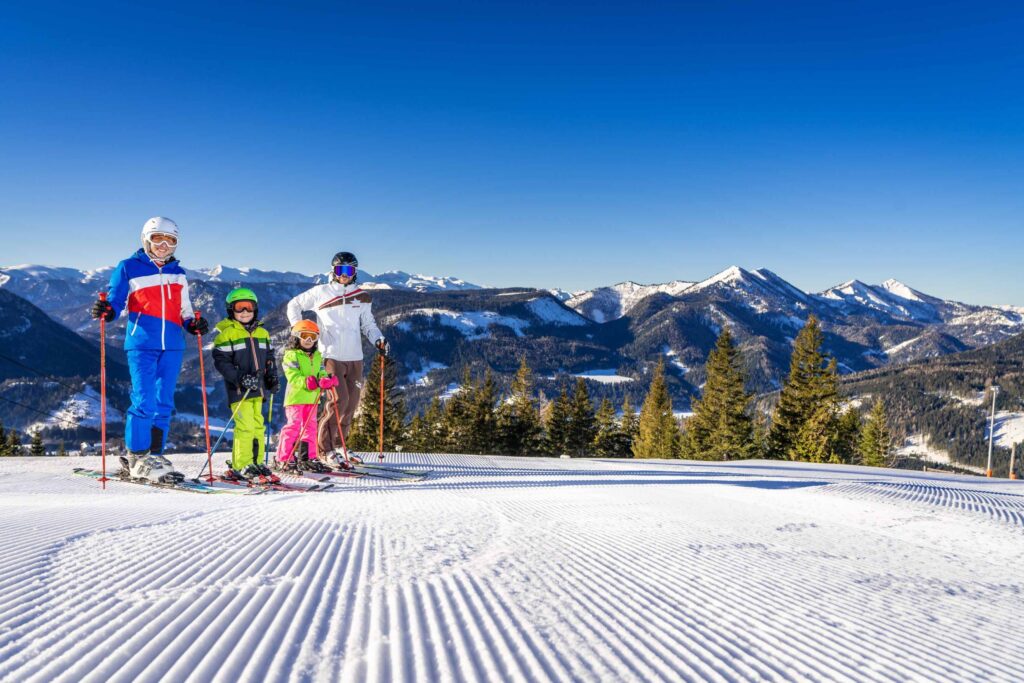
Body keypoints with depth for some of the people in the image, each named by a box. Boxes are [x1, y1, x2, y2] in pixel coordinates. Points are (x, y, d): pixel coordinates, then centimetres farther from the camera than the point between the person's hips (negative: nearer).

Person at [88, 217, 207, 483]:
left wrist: (194, 325, 5)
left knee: (164, 404, 6)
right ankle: (136, 459, 0)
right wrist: (105, 311, -18)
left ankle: (154, 456, 14)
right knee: (144, 402, -10)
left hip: (172, 346, 5)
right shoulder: (128, 268, 5)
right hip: (142, 344, -5)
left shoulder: (179, 273, 18)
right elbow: (117, 303, 3)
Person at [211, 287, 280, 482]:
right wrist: (240, 378, -21)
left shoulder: (262, 333, 15)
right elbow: (221, 361, -11)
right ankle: (240, 467, -2)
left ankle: (256, 463, 19)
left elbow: (269, 358, 22)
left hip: (257, 388, 7)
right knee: (245, 426, -11)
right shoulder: (226, 333, -5)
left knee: (258, 425, 10)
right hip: (239, 389, -7)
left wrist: (272, 377, 6)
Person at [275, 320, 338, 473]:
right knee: (293, 426, -8)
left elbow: (322, 373, 9)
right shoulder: (291, 355, -6)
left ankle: (307, 458, 20)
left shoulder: (317, 356, 16)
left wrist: (326, 380, -14)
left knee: (310, 426, 10)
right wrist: (306, 382, -30)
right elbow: (293, 377, -16)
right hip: (295, 397, -7)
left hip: (312, 398, 7)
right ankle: (284, 459, -1)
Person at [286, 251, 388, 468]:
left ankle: (338, 446, 22)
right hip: (331, 356, -4)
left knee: (351, 404, 6)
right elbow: (294, 305, 15)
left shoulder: (362, 298, 12)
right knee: (339, 400, -17)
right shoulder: (320, 292, 4)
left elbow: (368, 324, 17)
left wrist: (378, 340, -1)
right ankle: (325, 449, -7)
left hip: (355, 359, 4)